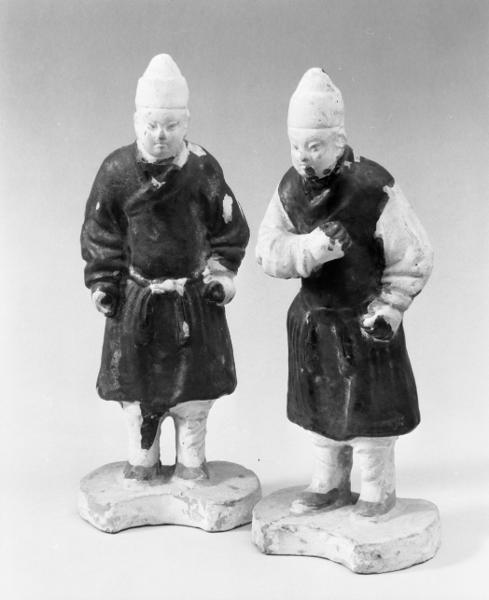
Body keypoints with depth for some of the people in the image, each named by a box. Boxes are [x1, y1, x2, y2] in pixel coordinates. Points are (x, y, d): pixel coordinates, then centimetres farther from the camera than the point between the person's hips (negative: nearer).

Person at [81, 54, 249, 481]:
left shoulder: (203, 169, -8)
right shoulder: (117, 170, -8)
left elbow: (230, 228, 2)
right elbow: (99, 234, 1)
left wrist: (220, 273, -4)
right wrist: (103, 284, -2)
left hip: (194, 297, 0)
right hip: (136, 297, 0)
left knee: (195, 383, 8)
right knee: (135, 381, 9)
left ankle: (191, 462, 26)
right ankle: (142, 461, 27)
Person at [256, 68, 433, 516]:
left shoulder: (374, 188, -21)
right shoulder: (291, 187, -6)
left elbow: (413, 259, -13)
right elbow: (268, 249, -11)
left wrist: (388, 310, -17)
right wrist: (314, 246, -28)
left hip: (363, 321, -5)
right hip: (312, 316, 5)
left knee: (368, 409, 6)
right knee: (320, 406, 18)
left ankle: (377, 494, 27)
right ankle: (331, 486, 37)